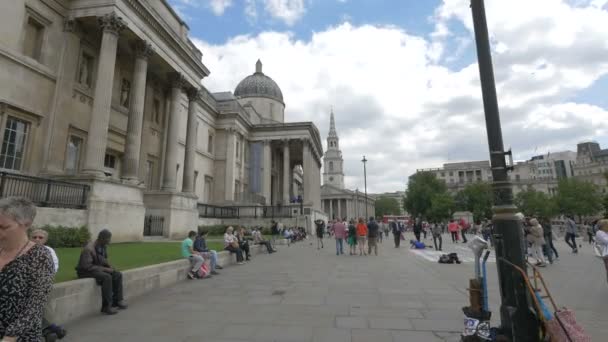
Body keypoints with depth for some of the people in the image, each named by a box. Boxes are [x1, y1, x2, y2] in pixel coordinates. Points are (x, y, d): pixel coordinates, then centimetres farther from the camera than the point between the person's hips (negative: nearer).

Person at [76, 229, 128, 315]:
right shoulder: (88, 249, -25)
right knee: (107, 277, -31)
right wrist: (105, 269, -25)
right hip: (86, 271, -8)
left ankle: (117, 300, -3)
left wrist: (110, 266, -4)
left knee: (118, 275, -10)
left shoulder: (103, 246, -1)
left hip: (98, 268, 8)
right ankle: (106, 306, -23)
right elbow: (87, 266, -28)